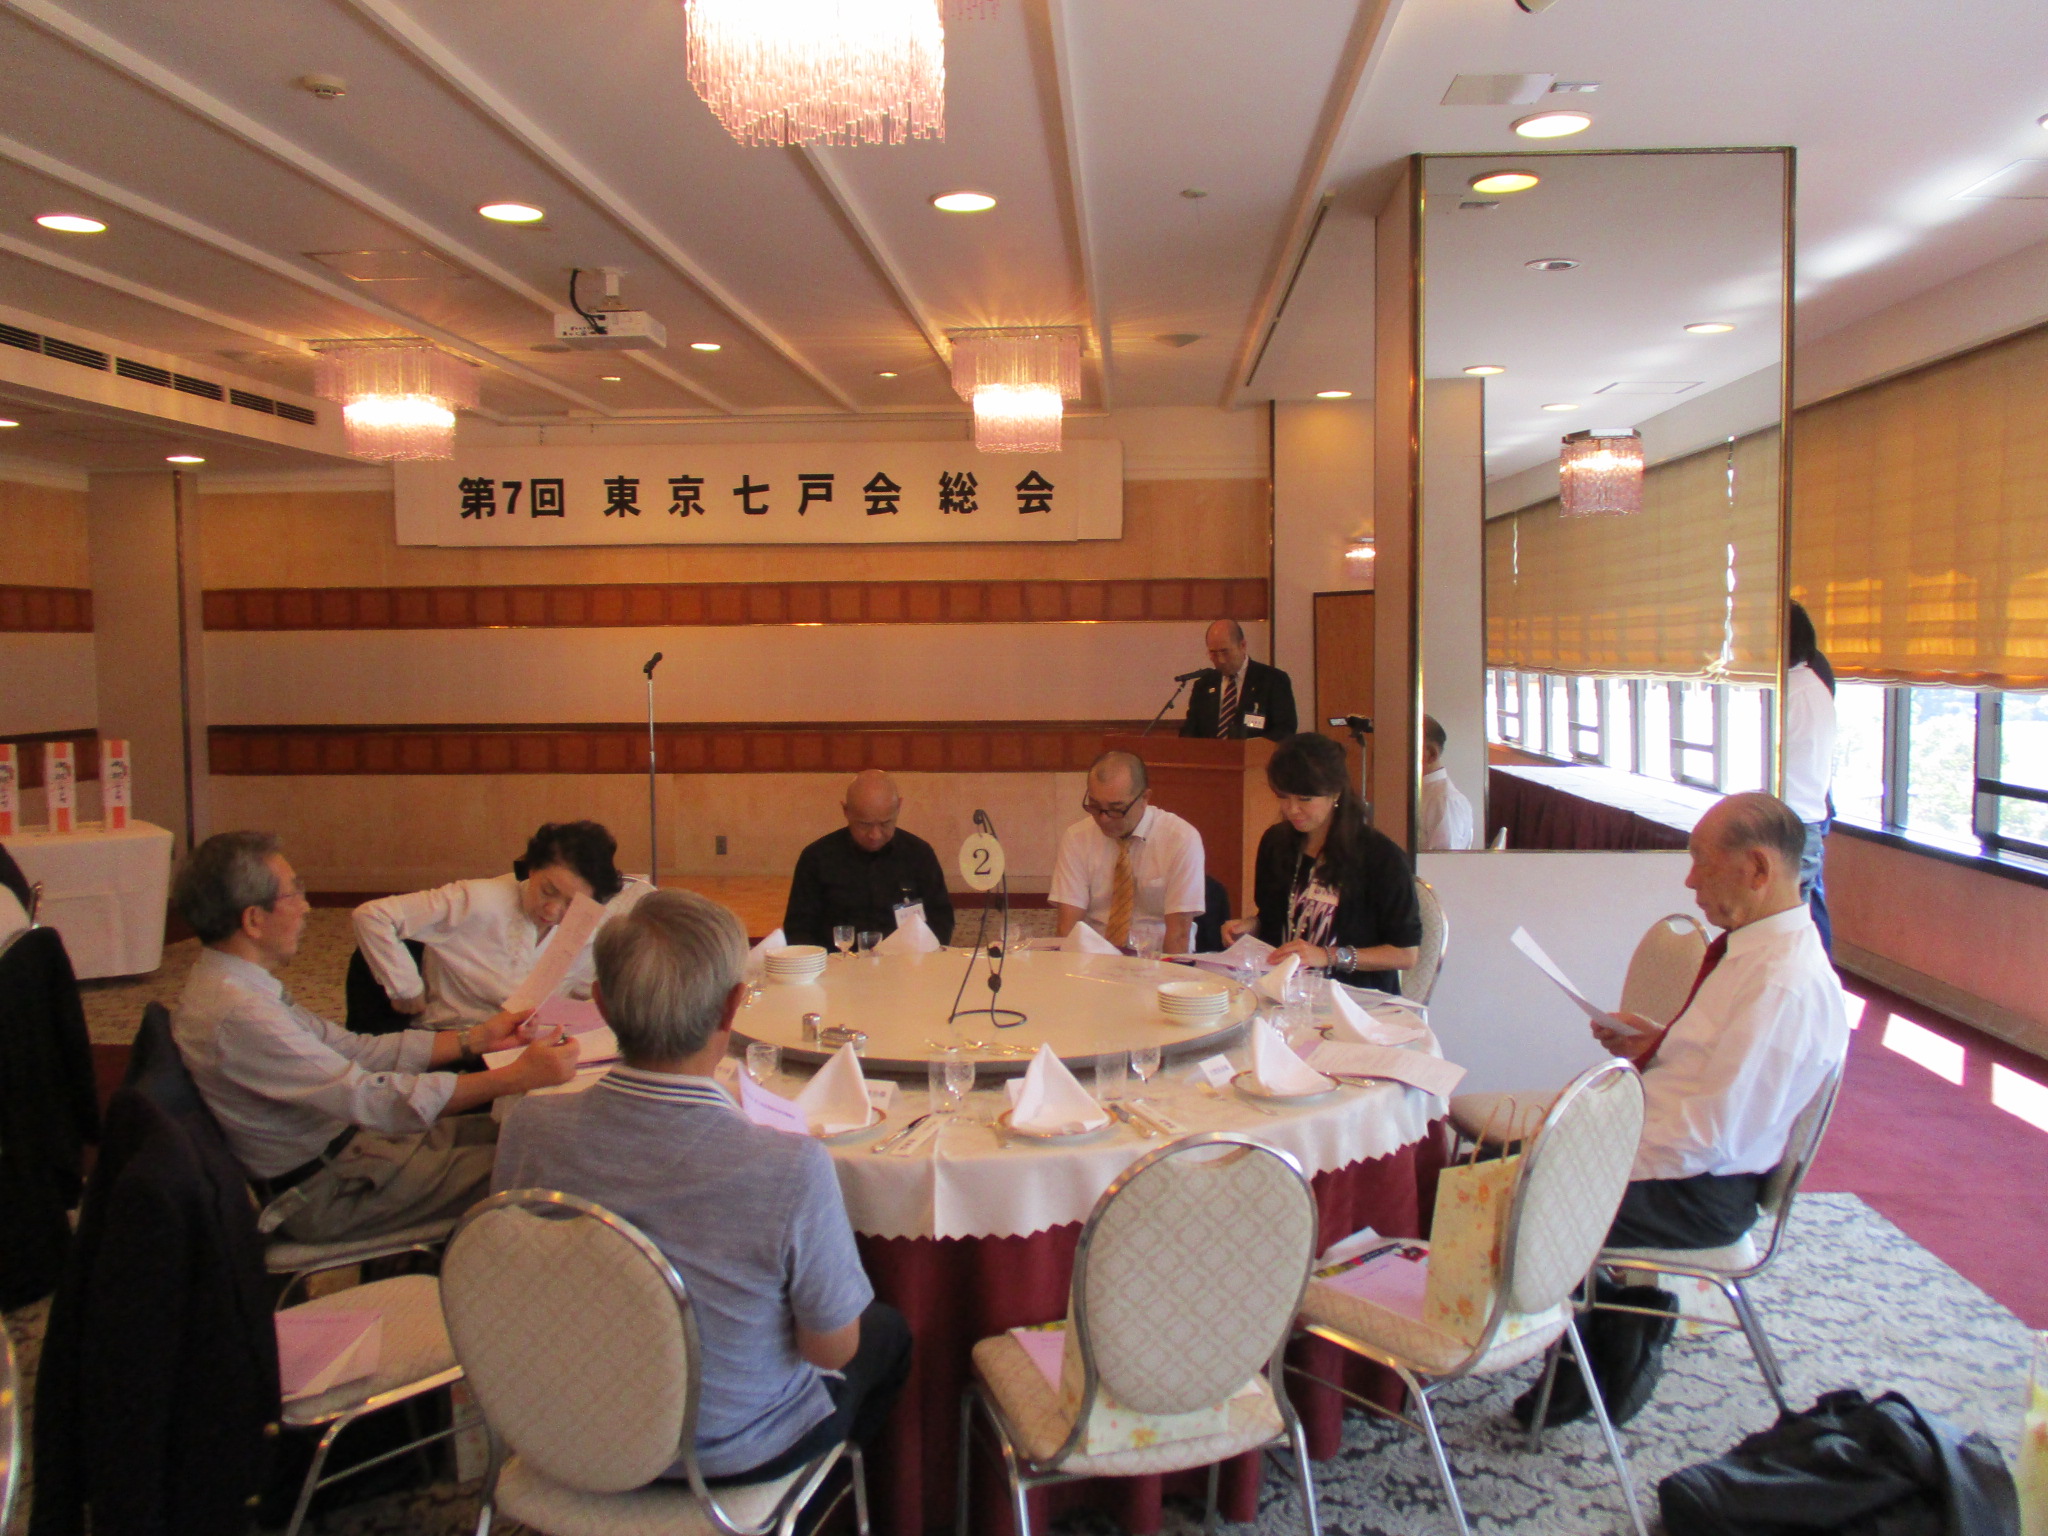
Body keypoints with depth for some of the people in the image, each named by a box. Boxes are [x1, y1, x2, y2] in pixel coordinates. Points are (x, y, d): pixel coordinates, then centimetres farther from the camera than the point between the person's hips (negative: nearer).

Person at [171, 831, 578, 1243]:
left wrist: (475, 1039, 5)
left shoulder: (230, 986, 4)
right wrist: (517, 1076, -29)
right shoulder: (236, 1015, -29)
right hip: (323, 1195, -10)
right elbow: (373, 1099, -30)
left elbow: (354, 1050, 8)